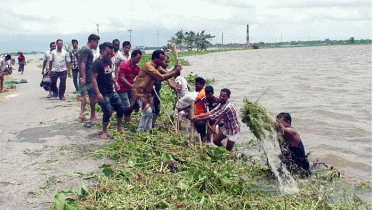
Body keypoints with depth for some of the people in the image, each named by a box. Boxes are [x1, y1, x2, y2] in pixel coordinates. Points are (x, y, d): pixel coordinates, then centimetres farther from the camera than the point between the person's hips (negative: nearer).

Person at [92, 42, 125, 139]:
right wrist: (98, 94, -24)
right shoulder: (98, 63, -15)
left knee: (121, 109, 10)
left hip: (112, 92, 8)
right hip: (103, 94, -8)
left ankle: (119, 128, 29)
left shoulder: (109, 61, 10)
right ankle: (104, 132, 12)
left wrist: (115, 82, 10)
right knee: (108, 113, -9)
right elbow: (94, 78, -19)